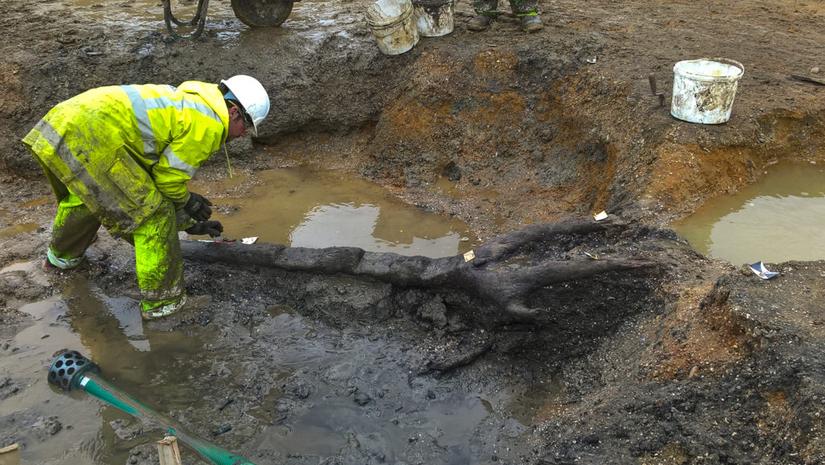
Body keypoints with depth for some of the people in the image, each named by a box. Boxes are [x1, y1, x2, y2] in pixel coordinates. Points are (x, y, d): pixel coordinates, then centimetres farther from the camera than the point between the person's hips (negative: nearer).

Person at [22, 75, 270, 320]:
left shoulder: (185, 103, 24)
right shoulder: (208, 124, -6)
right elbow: (168, 177, -3)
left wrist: (188, 221, 29)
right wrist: (186, 201, 18)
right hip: (89, 141, -11)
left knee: (82, 197, 38)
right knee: (152, 214, -2)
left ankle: (63, 254, 63)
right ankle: (161, 301, 8)